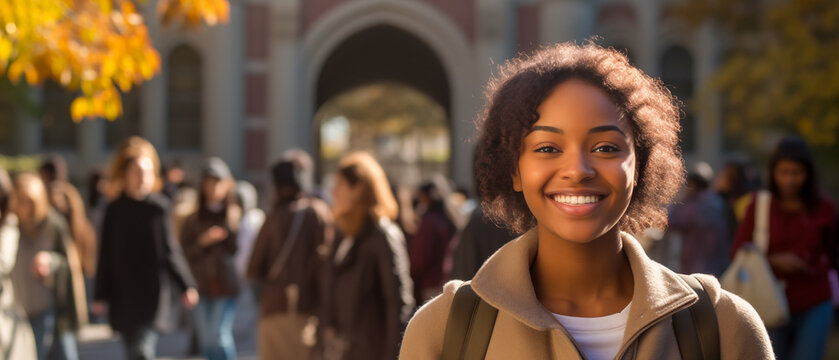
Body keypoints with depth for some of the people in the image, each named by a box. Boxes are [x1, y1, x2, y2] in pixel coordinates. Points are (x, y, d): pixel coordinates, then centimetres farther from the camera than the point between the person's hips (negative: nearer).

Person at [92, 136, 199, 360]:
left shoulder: (158, 207, -3)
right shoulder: (114, 210, 3)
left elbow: (170, 251, 0)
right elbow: (106, 257, 6)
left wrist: (186, 286, -5)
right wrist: (101, 296, 5)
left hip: (151, 295, -3)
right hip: (122, 298, 3)